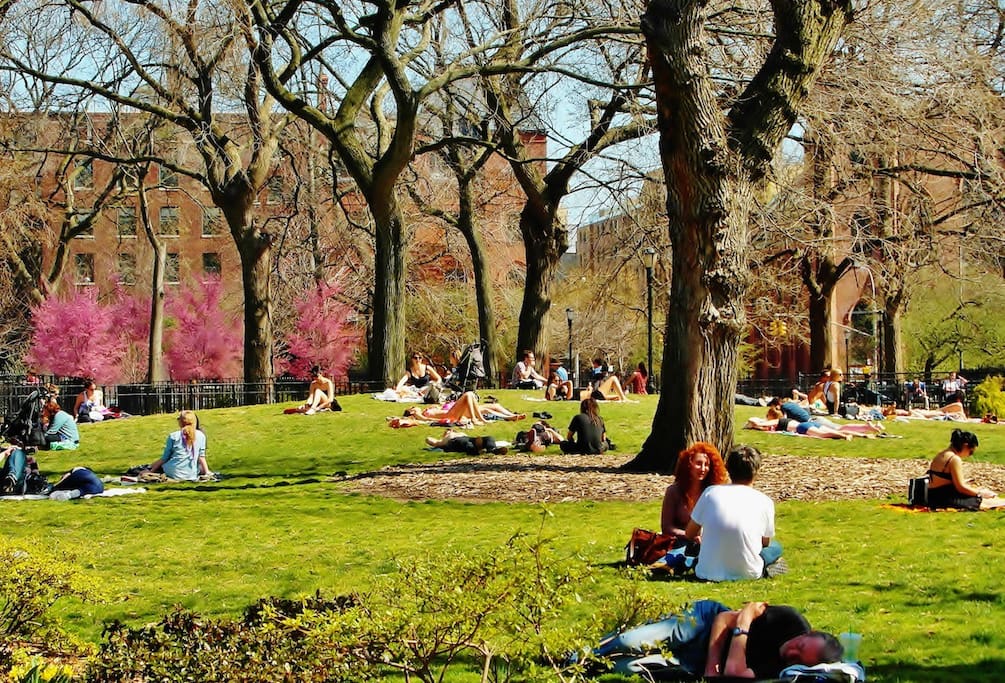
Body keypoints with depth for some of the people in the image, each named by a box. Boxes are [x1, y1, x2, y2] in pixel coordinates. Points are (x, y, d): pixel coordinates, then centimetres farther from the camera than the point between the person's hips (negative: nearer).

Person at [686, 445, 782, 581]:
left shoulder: (710, 492, -4)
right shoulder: (765, 502, -4)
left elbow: (689, 534, 6)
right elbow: (765, 542, 11)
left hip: (709, 573, 0)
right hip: (747, 573, 0)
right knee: (775, 546, 29)